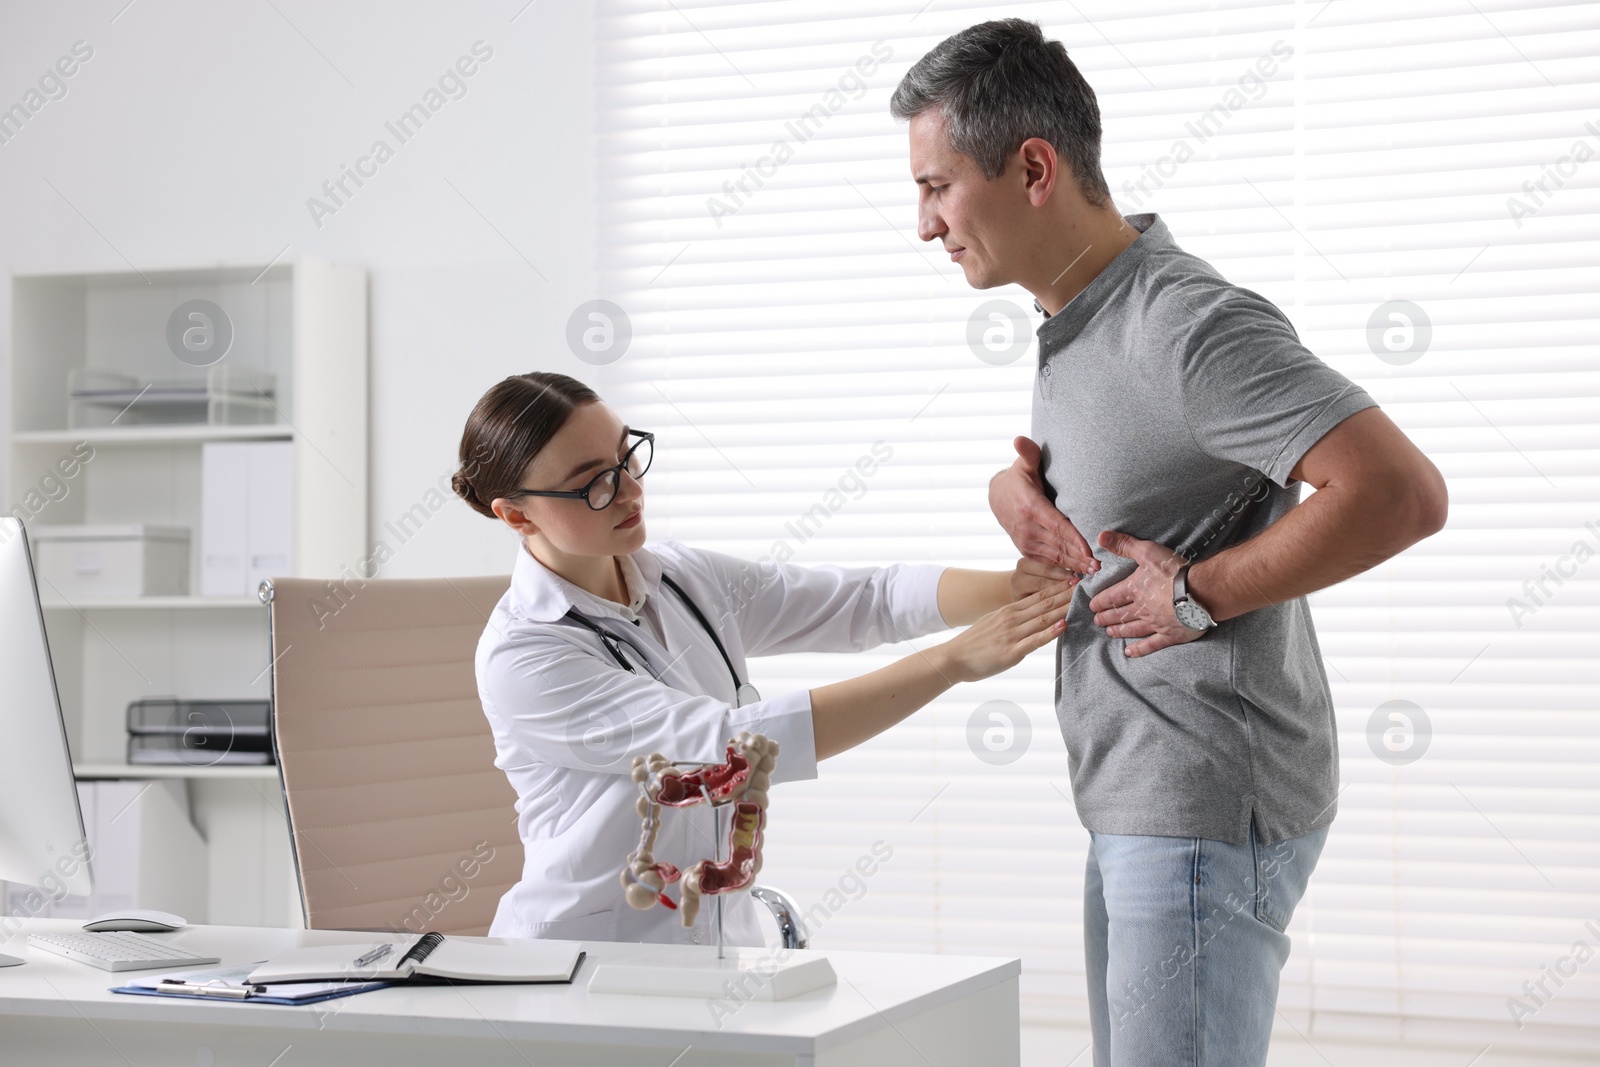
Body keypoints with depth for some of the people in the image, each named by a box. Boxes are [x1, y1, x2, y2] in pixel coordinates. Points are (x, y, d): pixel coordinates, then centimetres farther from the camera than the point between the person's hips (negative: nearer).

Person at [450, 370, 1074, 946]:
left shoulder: (687, 581, 6)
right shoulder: (521, 658, -15)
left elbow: (873, 599, 4)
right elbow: (729, 746, -23)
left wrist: (1016, 588, -15)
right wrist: (954, 660, -25)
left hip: (722, 943, 6)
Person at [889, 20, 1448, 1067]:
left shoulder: (1190, 325, -20)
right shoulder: (1079, 311, 11)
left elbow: (1404, 494, -27)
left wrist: (1201, 593, -20)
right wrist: (1016, 485, 4)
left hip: (1208, 813, -10)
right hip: (1137, 804, 10)